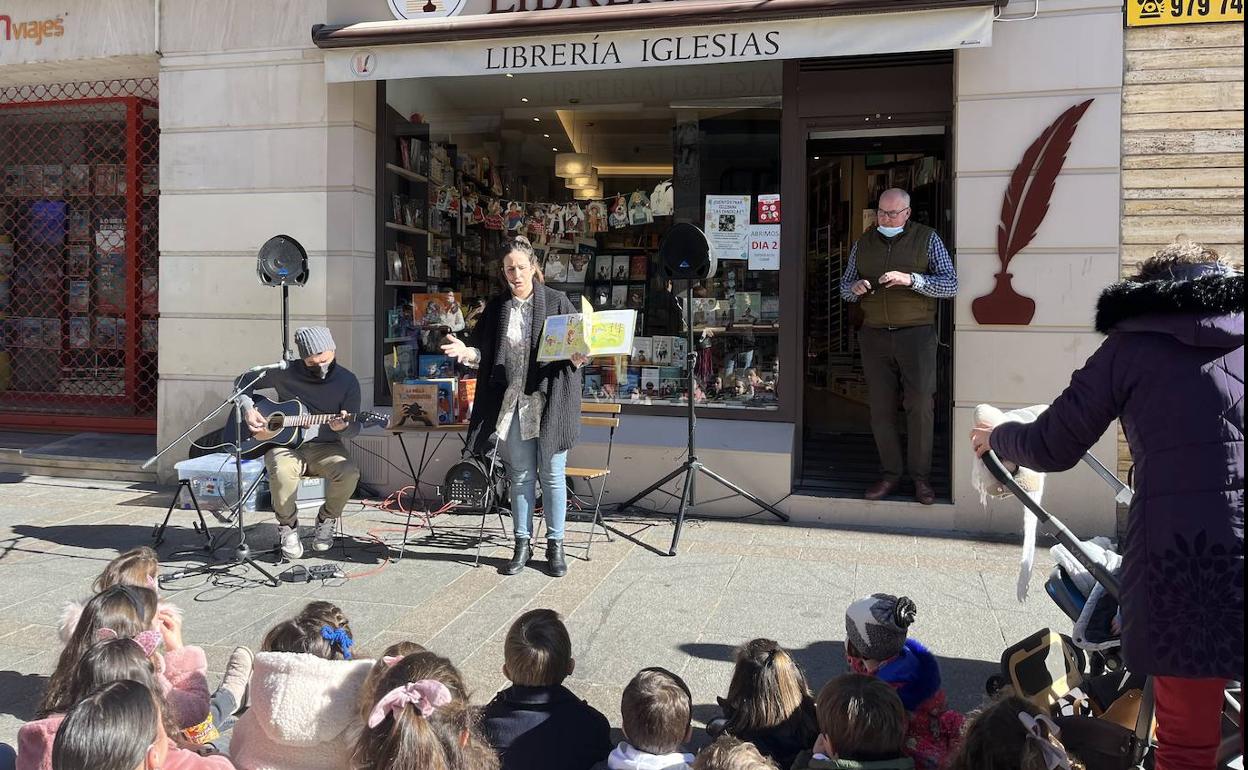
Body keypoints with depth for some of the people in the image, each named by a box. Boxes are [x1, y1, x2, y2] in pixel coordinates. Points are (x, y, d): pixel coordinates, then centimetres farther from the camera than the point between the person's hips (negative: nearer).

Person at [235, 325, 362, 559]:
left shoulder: (347, 381, -1)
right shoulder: (286, 373, -2)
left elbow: (354, 427, -1)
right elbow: (242, 381, 12)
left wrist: (343, 428, -25)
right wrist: (248, 409, -5)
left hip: (325, 446, 1)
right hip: (285, 443, -1)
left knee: (349, 473, -31)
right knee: (282, 472, -36)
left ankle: (325, 520, 1)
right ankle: (288, 526, -6)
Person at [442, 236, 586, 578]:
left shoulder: (557, 302, 0)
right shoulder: (496, 308, 8)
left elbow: (577, 347, 1)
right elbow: (486, 354, 9)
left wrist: (577, 357, -21)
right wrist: (468, 352, -11)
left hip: (550, 403, -2)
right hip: (512, 405, 3)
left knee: (552, 475, 5)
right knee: (520, 476, 11)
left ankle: (555, 544, 17)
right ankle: (522, 544, 22)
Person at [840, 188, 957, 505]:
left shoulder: (927, 239, 1)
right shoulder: (863, 243, 12)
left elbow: (951, 285, -5)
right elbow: (844, 287, 17)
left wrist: (910, 279, -20)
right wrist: (855, 288, -7)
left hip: (916, 334, -3)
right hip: (875, 336, 3)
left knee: (920, 406, -3)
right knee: (880, 408, 5)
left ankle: (921, 476, 8)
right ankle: (891, 473, 15)